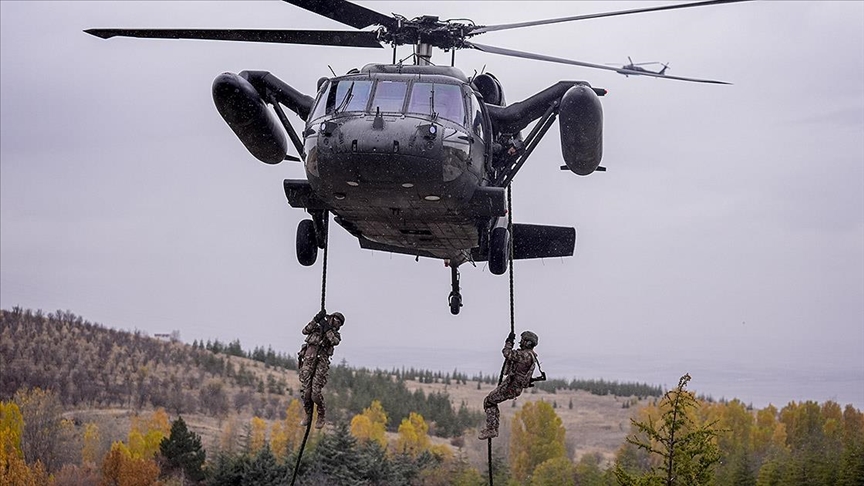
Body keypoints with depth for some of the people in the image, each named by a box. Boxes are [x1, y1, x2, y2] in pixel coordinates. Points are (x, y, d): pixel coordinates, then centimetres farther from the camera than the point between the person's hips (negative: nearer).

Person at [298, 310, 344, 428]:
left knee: (315, 393, -12)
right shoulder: (317, 328, 18)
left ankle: (321, 415, 12)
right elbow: (305, 331, 2)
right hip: (308, 361, 2)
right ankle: (308, 414, 17)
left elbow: (335, 341, -9)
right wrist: (315, 320, -7)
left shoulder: (335, 334, 15)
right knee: (305, 391, -4)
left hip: (321, 363, -2)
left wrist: (327, 328, -11)